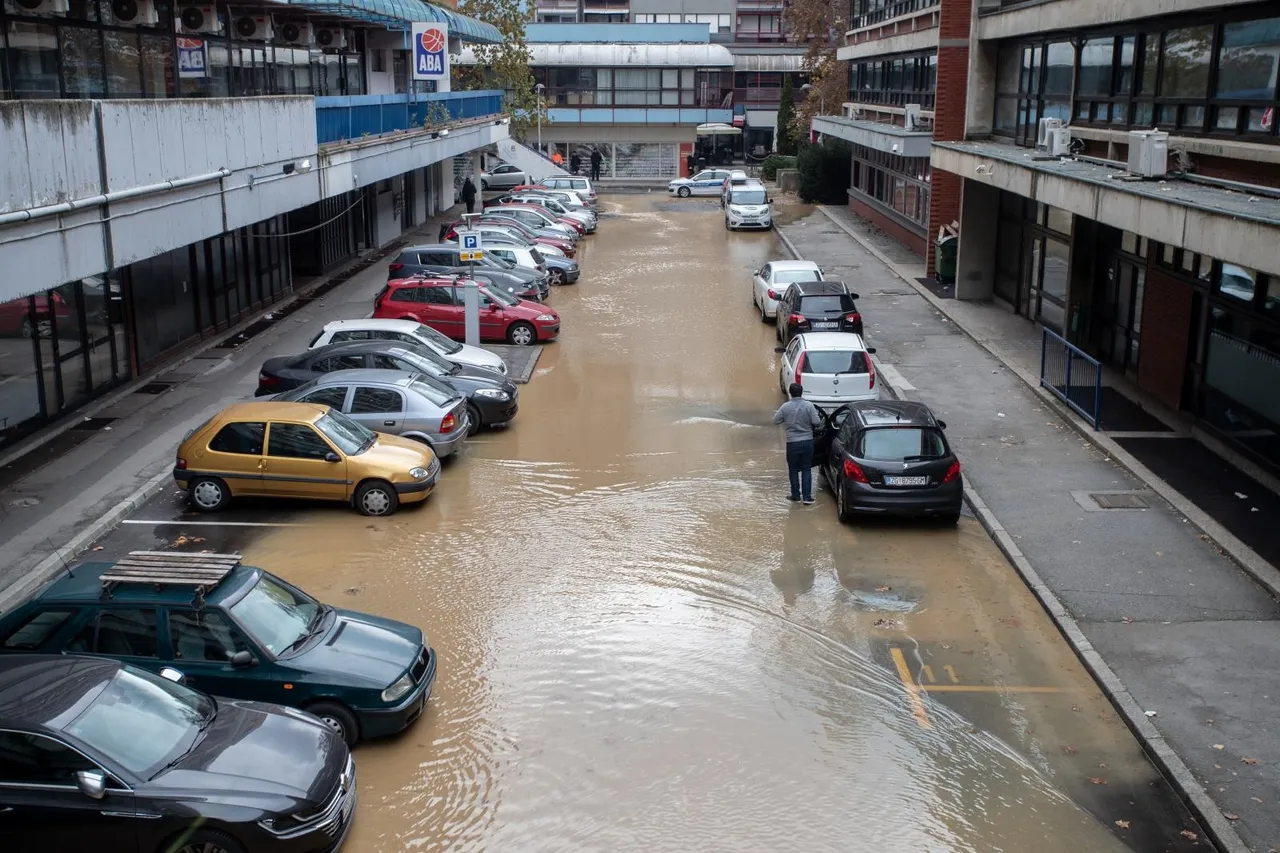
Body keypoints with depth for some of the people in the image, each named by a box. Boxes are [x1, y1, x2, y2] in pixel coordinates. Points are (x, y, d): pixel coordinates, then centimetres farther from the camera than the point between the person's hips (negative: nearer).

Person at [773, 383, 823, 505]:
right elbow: (817, 422, -12)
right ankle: (807, 497, 5)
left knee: (793, 470, 14)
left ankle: (795, 495, 21)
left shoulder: (785, 407, -8)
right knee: (806, 469, 9)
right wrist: (819, 418, 11)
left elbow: (776, 420, 2)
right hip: (807, 442, 1)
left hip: (792, 443, -1)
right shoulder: (809, 406, -10)